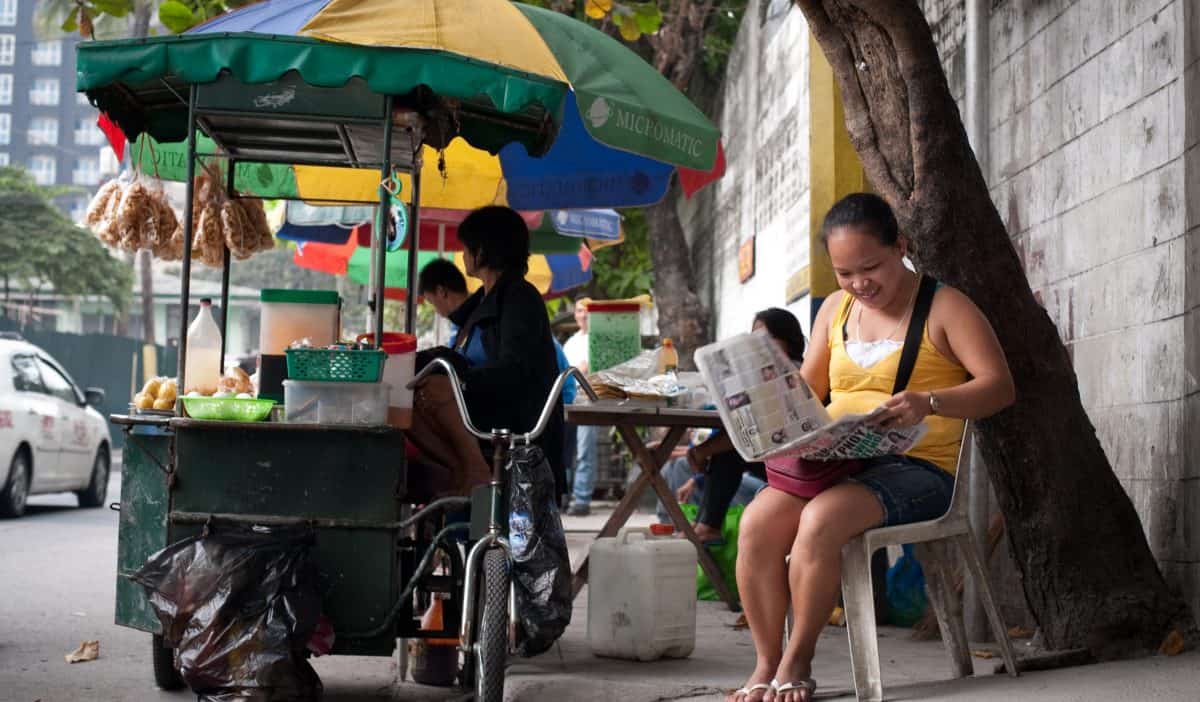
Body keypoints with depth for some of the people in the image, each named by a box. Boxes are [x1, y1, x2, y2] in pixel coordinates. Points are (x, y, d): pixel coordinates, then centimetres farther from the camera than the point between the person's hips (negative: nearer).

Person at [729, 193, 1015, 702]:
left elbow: (1000, 387, -10)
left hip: (917, 468, -5)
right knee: (757, 522, -24)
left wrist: (929, 402, -28)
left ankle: (798, 659, -16)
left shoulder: (943, 307, -1)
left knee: (821, 520, -34)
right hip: (835, 464, 5)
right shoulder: (835, 310, 17)